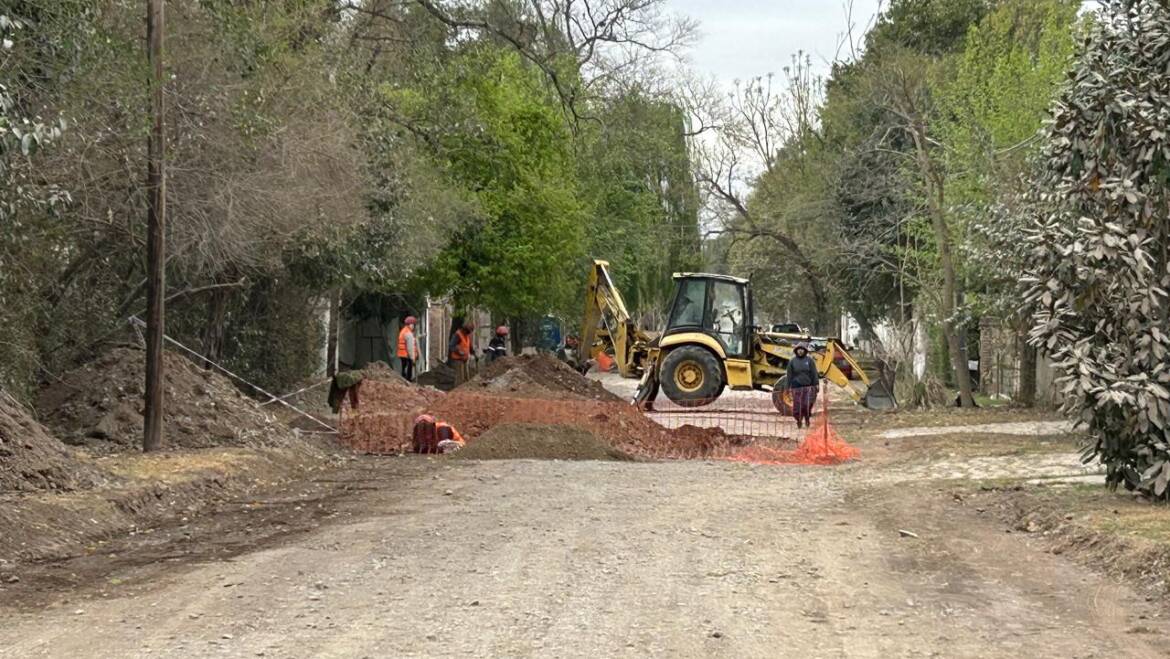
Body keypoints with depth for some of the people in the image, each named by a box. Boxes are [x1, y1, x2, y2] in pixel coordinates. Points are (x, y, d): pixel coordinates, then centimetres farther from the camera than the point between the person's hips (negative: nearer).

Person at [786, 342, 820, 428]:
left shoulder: (810, 360, 3)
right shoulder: (792, 361, 4)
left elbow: (814, 374, 4)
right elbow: (789, 375, 5)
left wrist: (816, 385, -1)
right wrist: (788, 388, 2)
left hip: (808, 386, -1)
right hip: (796, 387, 1)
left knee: (807, 404, -10)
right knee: (797, 405, 0)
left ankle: (807, 419, 14)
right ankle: (799, 421, 17)